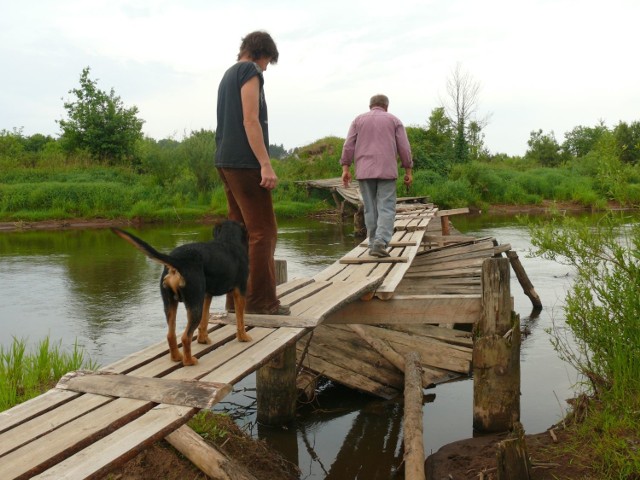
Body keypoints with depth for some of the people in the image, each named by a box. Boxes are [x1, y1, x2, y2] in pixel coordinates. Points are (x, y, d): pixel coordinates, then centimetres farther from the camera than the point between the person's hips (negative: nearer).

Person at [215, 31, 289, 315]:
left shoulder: (228, 75, 23)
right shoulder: (250, 71, -5)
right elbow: (250, 121, -15)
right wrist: (266, 164, -19)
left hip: (225, 161, 9)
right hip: (245, 162, -9)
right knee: (263, 232, -7)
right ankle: (261, 301, -7)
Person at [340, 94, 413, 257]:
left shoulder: (359, 120, 13)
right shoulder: (394, 120, 10)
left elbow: (348, 146, 4)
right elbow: (404, 148, 4)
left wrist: (345, 169, 3)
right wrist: (408, 171, 8)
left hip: (364, 171, 2)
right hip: (386, 171, -2)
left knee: (370, 209, 8)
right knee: (386, 209, -4)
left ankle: (373, 244, 9)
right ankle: (380, 242, -21)